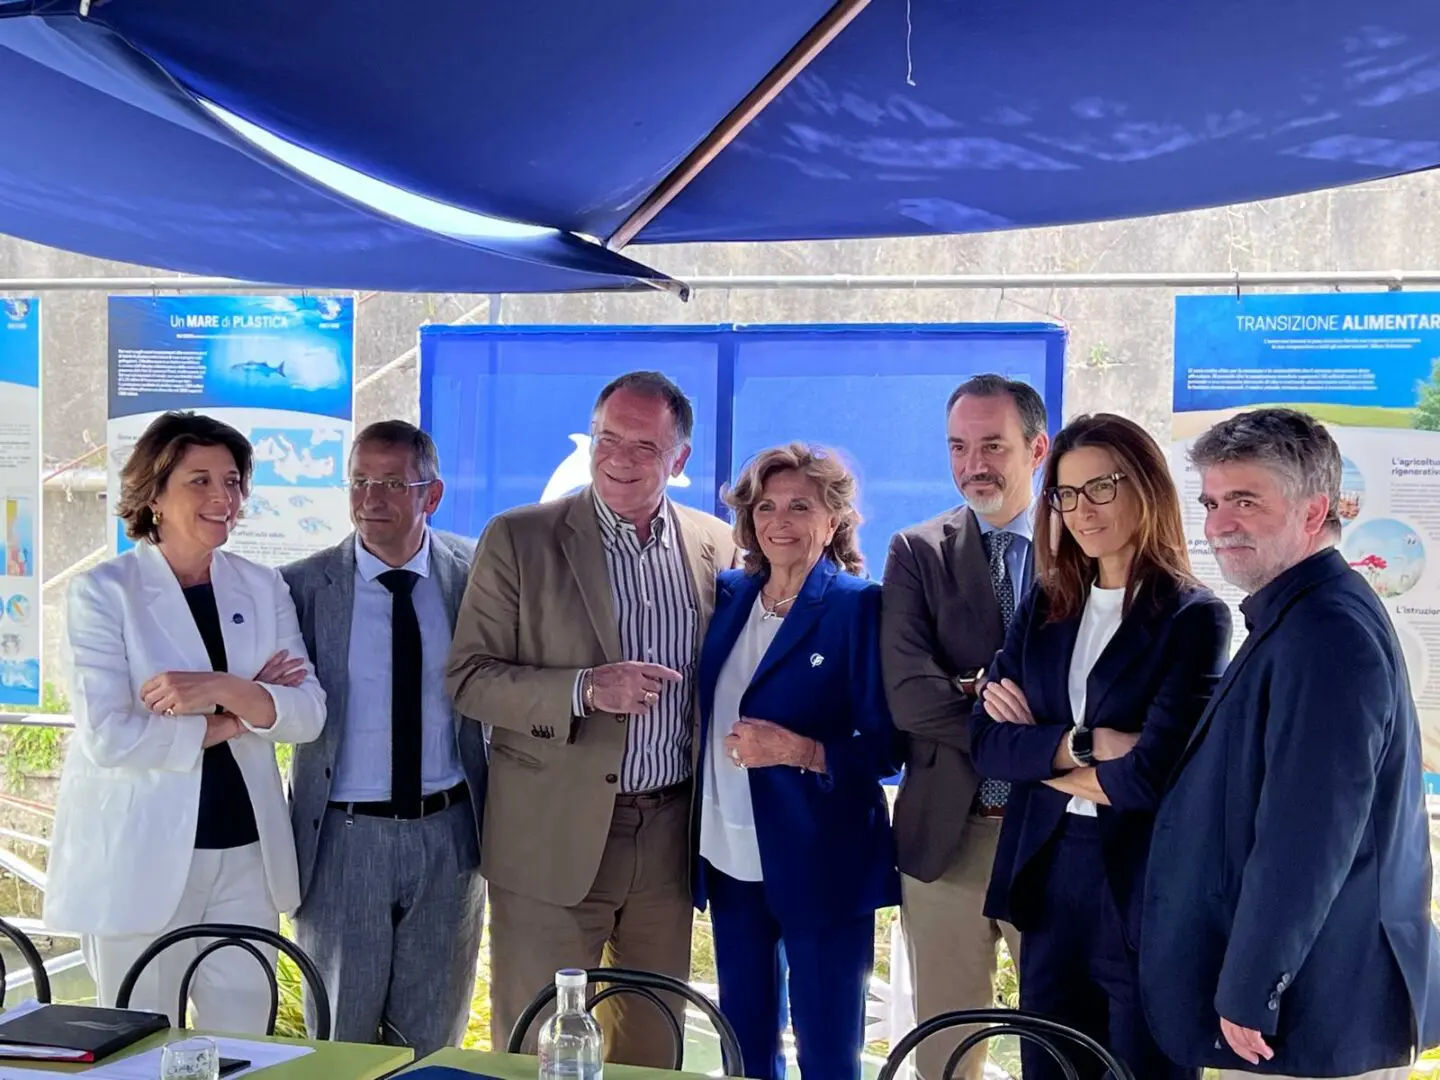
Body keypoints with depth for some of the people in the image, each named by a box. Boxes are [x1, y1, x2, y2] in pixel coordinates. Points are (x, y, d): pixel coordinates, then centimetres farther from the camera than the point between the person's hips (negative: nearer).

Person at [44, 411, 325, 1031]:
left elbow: (309, 714, -2)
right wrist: (235, 719, -11)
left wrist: (223, 689, -20)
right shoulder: (102, 592, -7)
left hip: (247, 853, 4)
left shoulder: (263, 589, 6)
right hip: (140, 859, -4)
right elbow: (107, 736, -17)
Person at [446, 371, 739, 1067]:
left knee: (654, 1048, 15)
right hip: (554, 839, -3)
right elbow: (468, 678, -7)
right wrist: (584, 690, -21)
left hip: (670, 838, 3)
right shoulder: (518, 540, -4)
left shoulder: (716, 546, 5)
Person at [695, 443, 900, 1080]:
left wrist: (797, 751, -23)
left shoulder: (859, 605, -9)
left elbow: (889, 746, -11)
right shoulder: (729, 596, 7)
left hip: (820, 866, -5)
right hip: (730, 860, 5)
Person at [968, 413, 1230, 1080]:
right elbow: (986, 740, -1)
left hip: (1142, 895, -5)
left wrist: (1040, 751, -6)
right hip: (1046, 880, 5)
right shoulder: (1044, 607, 8)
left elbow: (1149, 777, -18)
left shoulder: (1194, 618, -9)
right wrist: (1084, 744, -16)